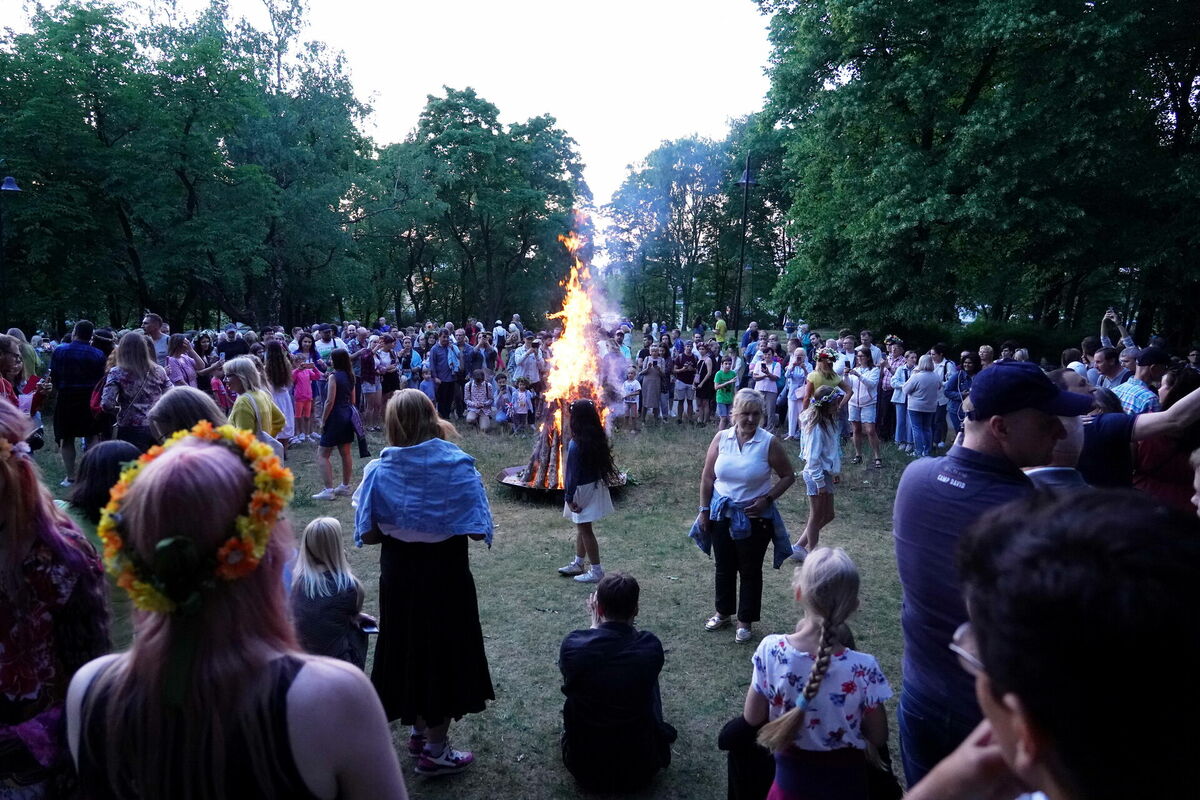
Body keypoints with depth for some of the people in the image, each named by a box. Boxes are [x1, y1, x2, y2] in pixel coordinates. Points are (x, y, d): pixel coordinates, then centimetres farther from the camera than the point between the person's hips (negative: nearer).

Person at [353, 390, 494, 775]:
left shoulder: (379, 470, -9)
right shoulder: (458, 465, -16)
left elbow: (367, 534, -7)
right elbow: (478, 531, -17)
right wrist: (445, 524, 1)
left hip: (398, 576, 3)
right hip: (446, 576, -3)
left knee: (408, 646, 22)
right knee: (443, 651, 14)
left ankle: (419, 731, 41)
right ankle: (434, 749, 26)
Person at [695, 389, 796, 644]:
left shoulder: (769, 443, -12)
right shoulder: (721, 438, -5)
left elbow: (788, 476, -3)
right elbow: (707, 477, 1)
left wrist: (767, 499, -14)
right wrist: (704, 510, 1)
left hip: (754, 518, -3)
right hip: (721, 514, 3)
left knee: (750, 571, 10)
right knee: (724, 567, 18)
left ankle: (745, 621, 27)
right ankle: (723, 613, 38)